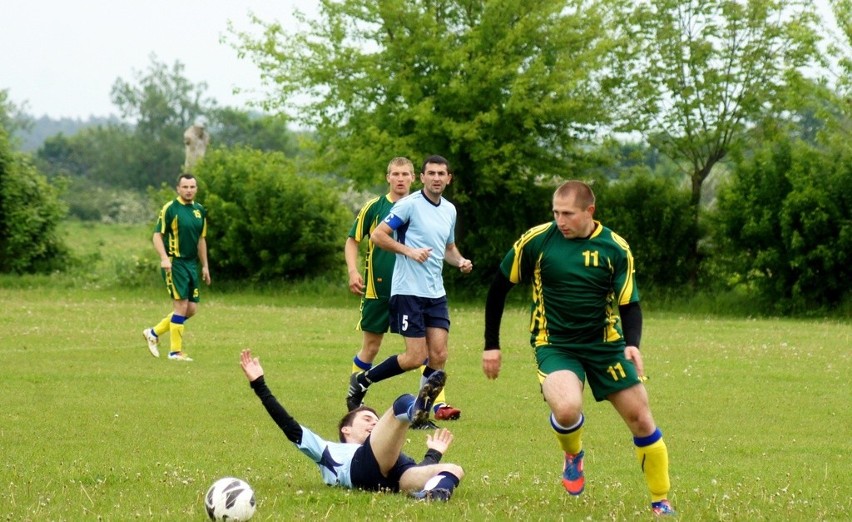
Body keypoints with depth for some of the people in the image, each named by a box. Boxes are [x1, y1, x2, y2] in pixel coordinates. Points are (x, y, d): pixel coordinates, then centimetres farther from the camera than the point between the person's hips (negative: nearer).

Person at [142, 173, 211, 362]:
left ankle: (154, 332, 21)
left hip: (192, 264, 7)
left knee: (191, 309, 6)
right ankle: (175, 351, -2)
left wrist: (205, 266, 17)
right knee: (181, 305, -10)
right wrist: (164, 258, -23)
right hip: (175, 263, -7)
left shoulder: (199, 210, 11)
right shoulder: (170, 209, -8)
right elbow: (157, 235, -9)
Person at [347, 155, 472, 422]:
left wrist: (460, 261, 6)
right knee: (416, 357, -9)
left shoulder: (450, 210, 14)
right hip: (408, 290, -7)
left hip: (436, 293, 7)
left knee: (438, 355, -4)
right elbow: (377, 235, -11)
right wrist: (409, 251, -18)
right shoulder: (409, 205, -9)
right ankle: (362, 380, 9)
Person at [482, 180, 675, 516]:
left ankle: (661, 501, 17)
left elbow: (629, 304, -2)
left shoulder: (615, 248, -6)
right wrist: (491, 345, 2)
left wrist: (633, 344, -22)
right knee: (567, 409, -30)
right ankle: (573, 456, 6)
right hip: (554, 345, -2)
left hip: (605, 343, 2)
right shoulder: (536, 241, -9)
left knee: (640, 419, -1)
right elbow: (499, 287, 2)